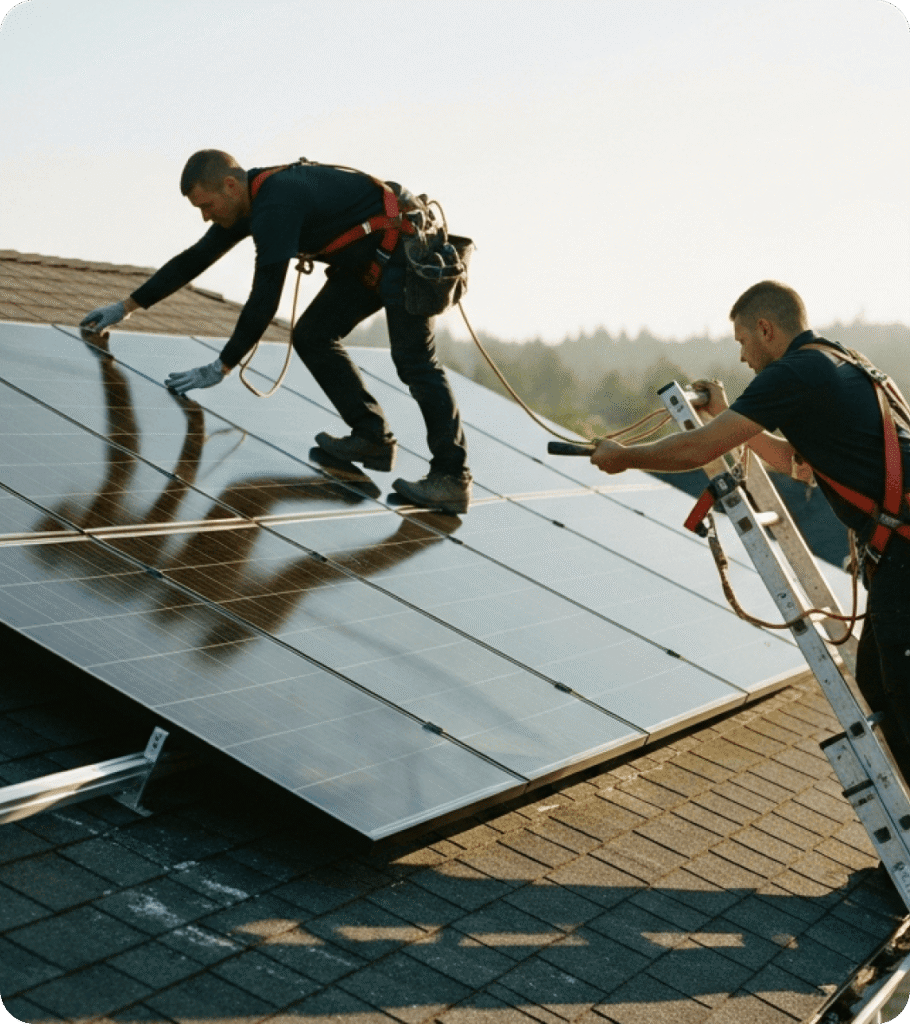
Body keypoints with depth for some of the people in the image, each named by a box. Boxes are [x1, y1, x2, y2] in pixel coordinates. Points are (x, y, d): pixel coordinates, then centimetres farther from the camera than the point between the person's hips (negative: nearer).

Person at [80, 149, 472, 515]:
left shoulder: (276, 206, -27)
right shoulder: (249, 201, 5)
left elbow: (264, 300, -26)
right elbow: (194, 260, 15)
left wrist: (221, 367, -20)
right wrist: (126, 307, 18)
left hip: (404, 250, -10)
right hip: (366, 259, 10)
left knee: (414, 360, -17)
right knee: (312, 337, 6)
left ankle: (452, 478, -18)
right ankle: (372, 439, 7)